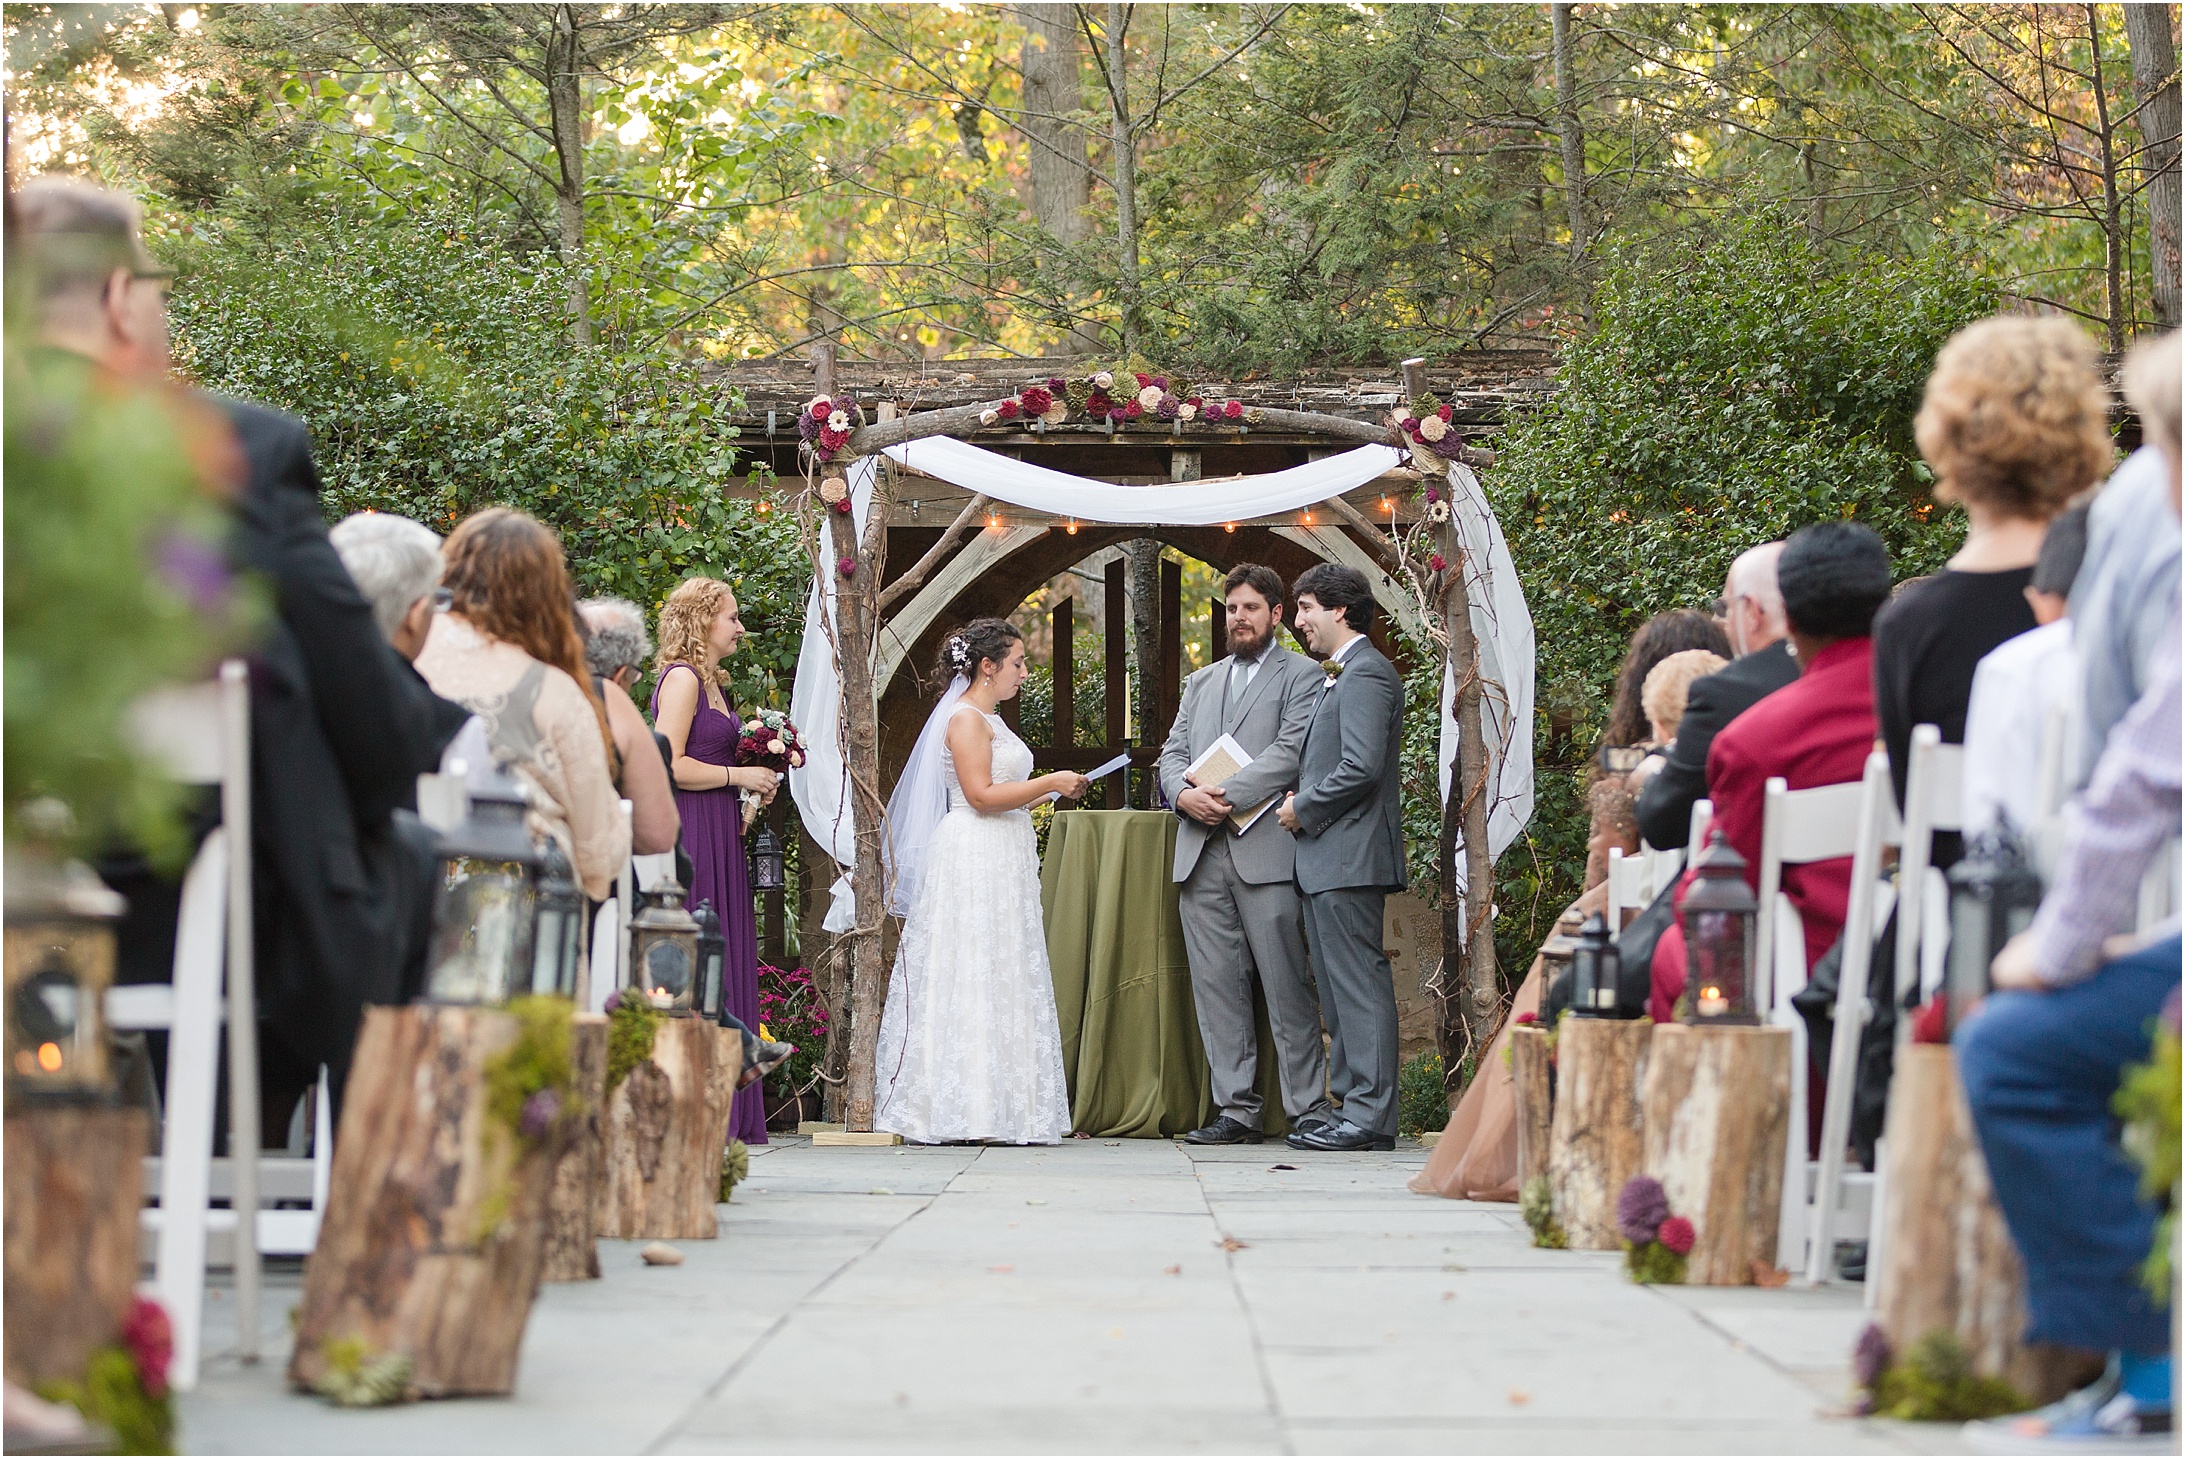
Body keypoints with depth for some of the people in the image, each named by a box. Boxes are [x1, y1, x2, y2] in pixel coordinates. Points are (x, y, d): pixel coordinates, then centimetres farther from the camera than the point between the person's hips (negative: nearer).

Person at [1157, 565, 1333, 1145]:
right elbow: (1172, 753, 17)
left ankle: (1308, 1110, -2)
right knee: (1216, 986, 3)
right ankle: (1236, 1111, 5)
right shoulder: (1200, 683, 24)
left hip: (1264, 851, -6)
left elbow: (1289, 753, -8)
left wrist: (1226, 795, -16)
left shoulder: (1301, 676, 5)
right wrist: (1183, 792, -5)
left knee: (1287, 987, -6)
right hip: (1200, 855, 6)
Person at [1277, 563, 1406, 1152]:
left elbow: (1362, 767, -21)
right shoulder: (1337, 677, 21)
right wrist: (1301, 802, 9)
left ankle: (1369, 1117, -10)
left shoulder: (1366, 673, -12)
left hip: (1349, 857, -11)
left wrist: (1303, 810, -11)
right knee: (1337, 991, 11)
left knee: (1359, 986, -10)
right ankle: (1351, 1105, 15)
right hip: (1326, 860, 11)